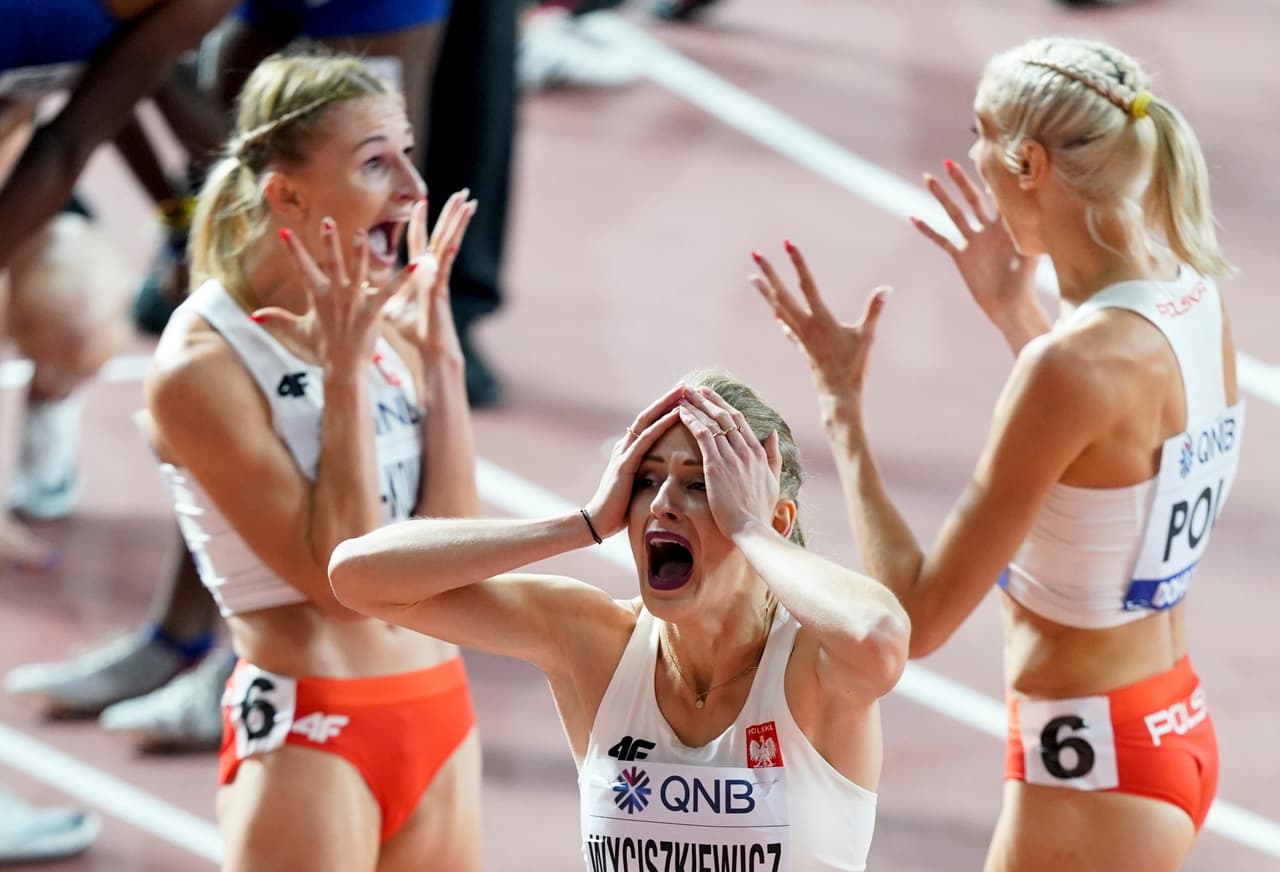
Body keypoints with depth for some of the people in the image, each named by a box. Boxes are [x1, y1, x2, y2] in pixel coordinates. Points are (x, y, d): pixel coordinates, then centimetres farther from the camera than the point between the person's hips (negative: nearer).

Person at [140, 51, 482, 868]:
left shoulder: (382, 323, 5)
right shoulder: (204, 365, -13)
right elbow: (339, 577, -18)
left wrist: (441, 354, -3)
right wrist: (345, 375, -20)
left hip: (440, 709, 7)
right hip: (305, 736, -7)